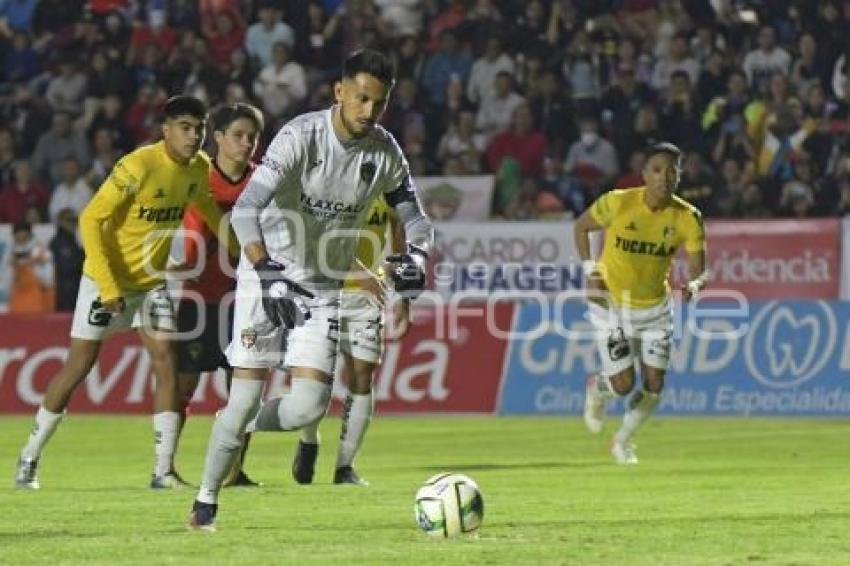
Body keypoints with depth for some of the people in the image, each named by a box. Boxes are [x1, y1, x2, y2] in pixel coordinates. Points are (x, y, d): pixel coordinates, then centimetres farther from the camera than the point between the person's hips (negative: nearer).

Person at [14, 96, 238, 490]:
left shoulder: (199, 168, -5)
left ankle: (164, 469, -4)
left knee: (166, 362, -7)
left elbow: (209, 211, 17)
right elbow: (91, 220, -25)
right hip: (106, 277, -5)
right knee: (79, 364, 0)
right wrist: (109, 286, -28)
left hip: (153, 280, 5)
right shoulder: (138, 167, -26)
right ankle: (29, 459, 13)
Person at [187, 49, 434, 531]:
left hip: (325, 288, 4)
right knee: (246, 397, -9)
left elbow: (415, 219, 6)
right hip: (268, 276, -4)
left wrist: (417, 256, -18)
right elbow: (246, 208, -30)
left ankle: (239, 429, 22)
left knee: (308, 406, -10)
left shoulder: (385, 154, -5)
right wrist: (267, 271, -44)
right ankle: (206, 503, 9)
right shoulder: (302, 137, -21)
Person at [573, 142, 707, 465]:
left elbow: (699, 270, -12)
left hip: (656, 308, 3)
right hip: (613, 304, -3)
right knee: (623, 384, -8)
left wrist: (694, 285, -36)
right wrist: (590, 271, -9)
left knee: (654, 385, -2)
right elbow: (581, 226, -1)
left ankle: (623, 441, 26)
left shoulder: (687, 218, -14)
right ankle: (596, 389, 31)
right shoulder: (617, 203, -19)